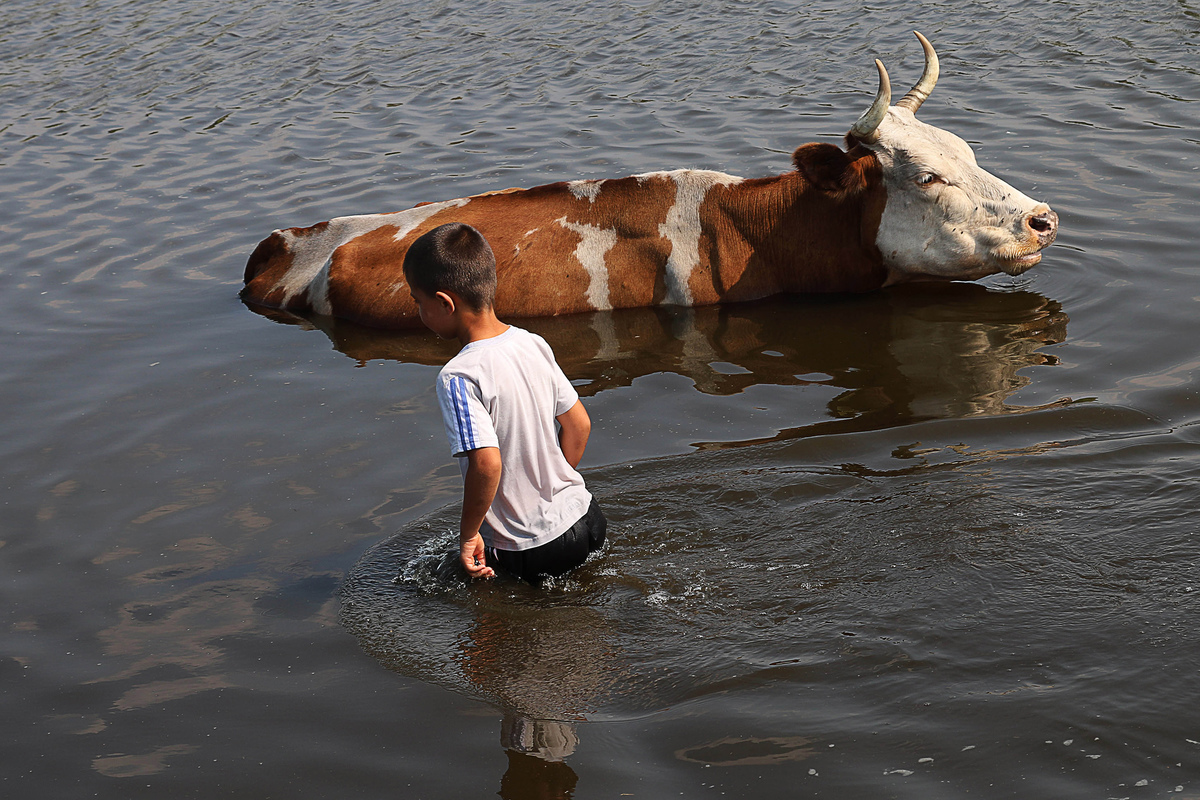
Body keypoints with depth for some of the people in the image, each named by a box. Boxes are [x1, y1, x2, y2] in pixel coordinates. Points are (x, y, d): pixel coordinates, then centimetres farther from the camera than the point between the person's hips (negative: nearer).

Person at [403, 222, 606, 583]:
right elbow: (579, 424, 7)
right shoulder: (534, 344, 0)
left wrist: (468, 533, -16)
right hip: (583, 517, 8)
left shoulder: (459, 377, -22)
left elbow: (487, 463, -30)